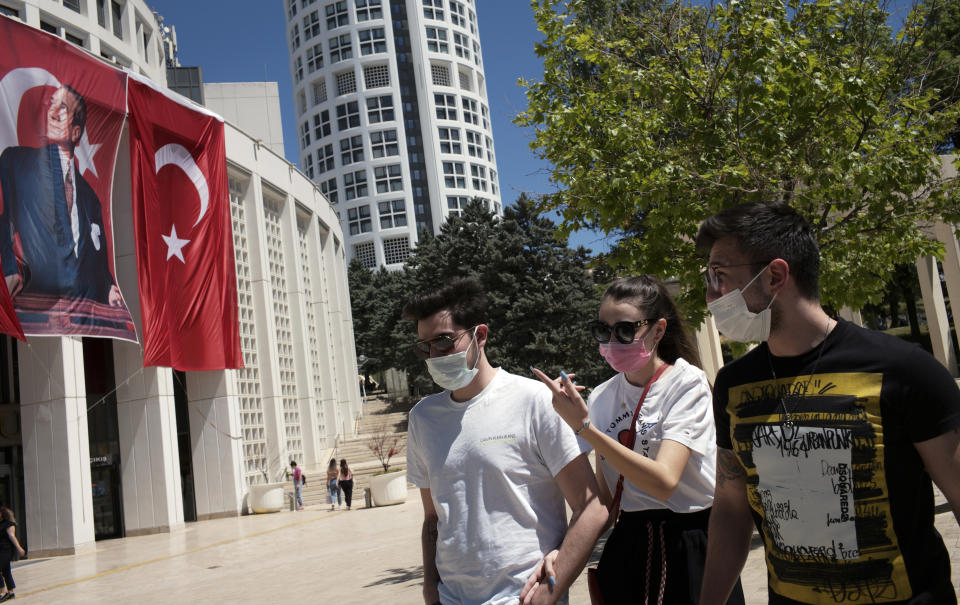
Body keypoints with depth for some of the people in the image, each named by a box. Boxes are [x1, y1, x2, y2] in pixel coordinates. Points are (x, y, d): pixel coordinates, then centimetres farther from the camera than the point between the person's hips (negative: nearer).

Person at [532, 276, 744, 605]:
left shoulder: (687, 383, -12)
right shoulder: (601, 397, 4)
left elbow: (663, 482, -26)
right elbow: (605, 495, 7)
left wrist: (584, 427, -27)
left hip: (689, 549, -4)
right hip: (628, 546, 5)